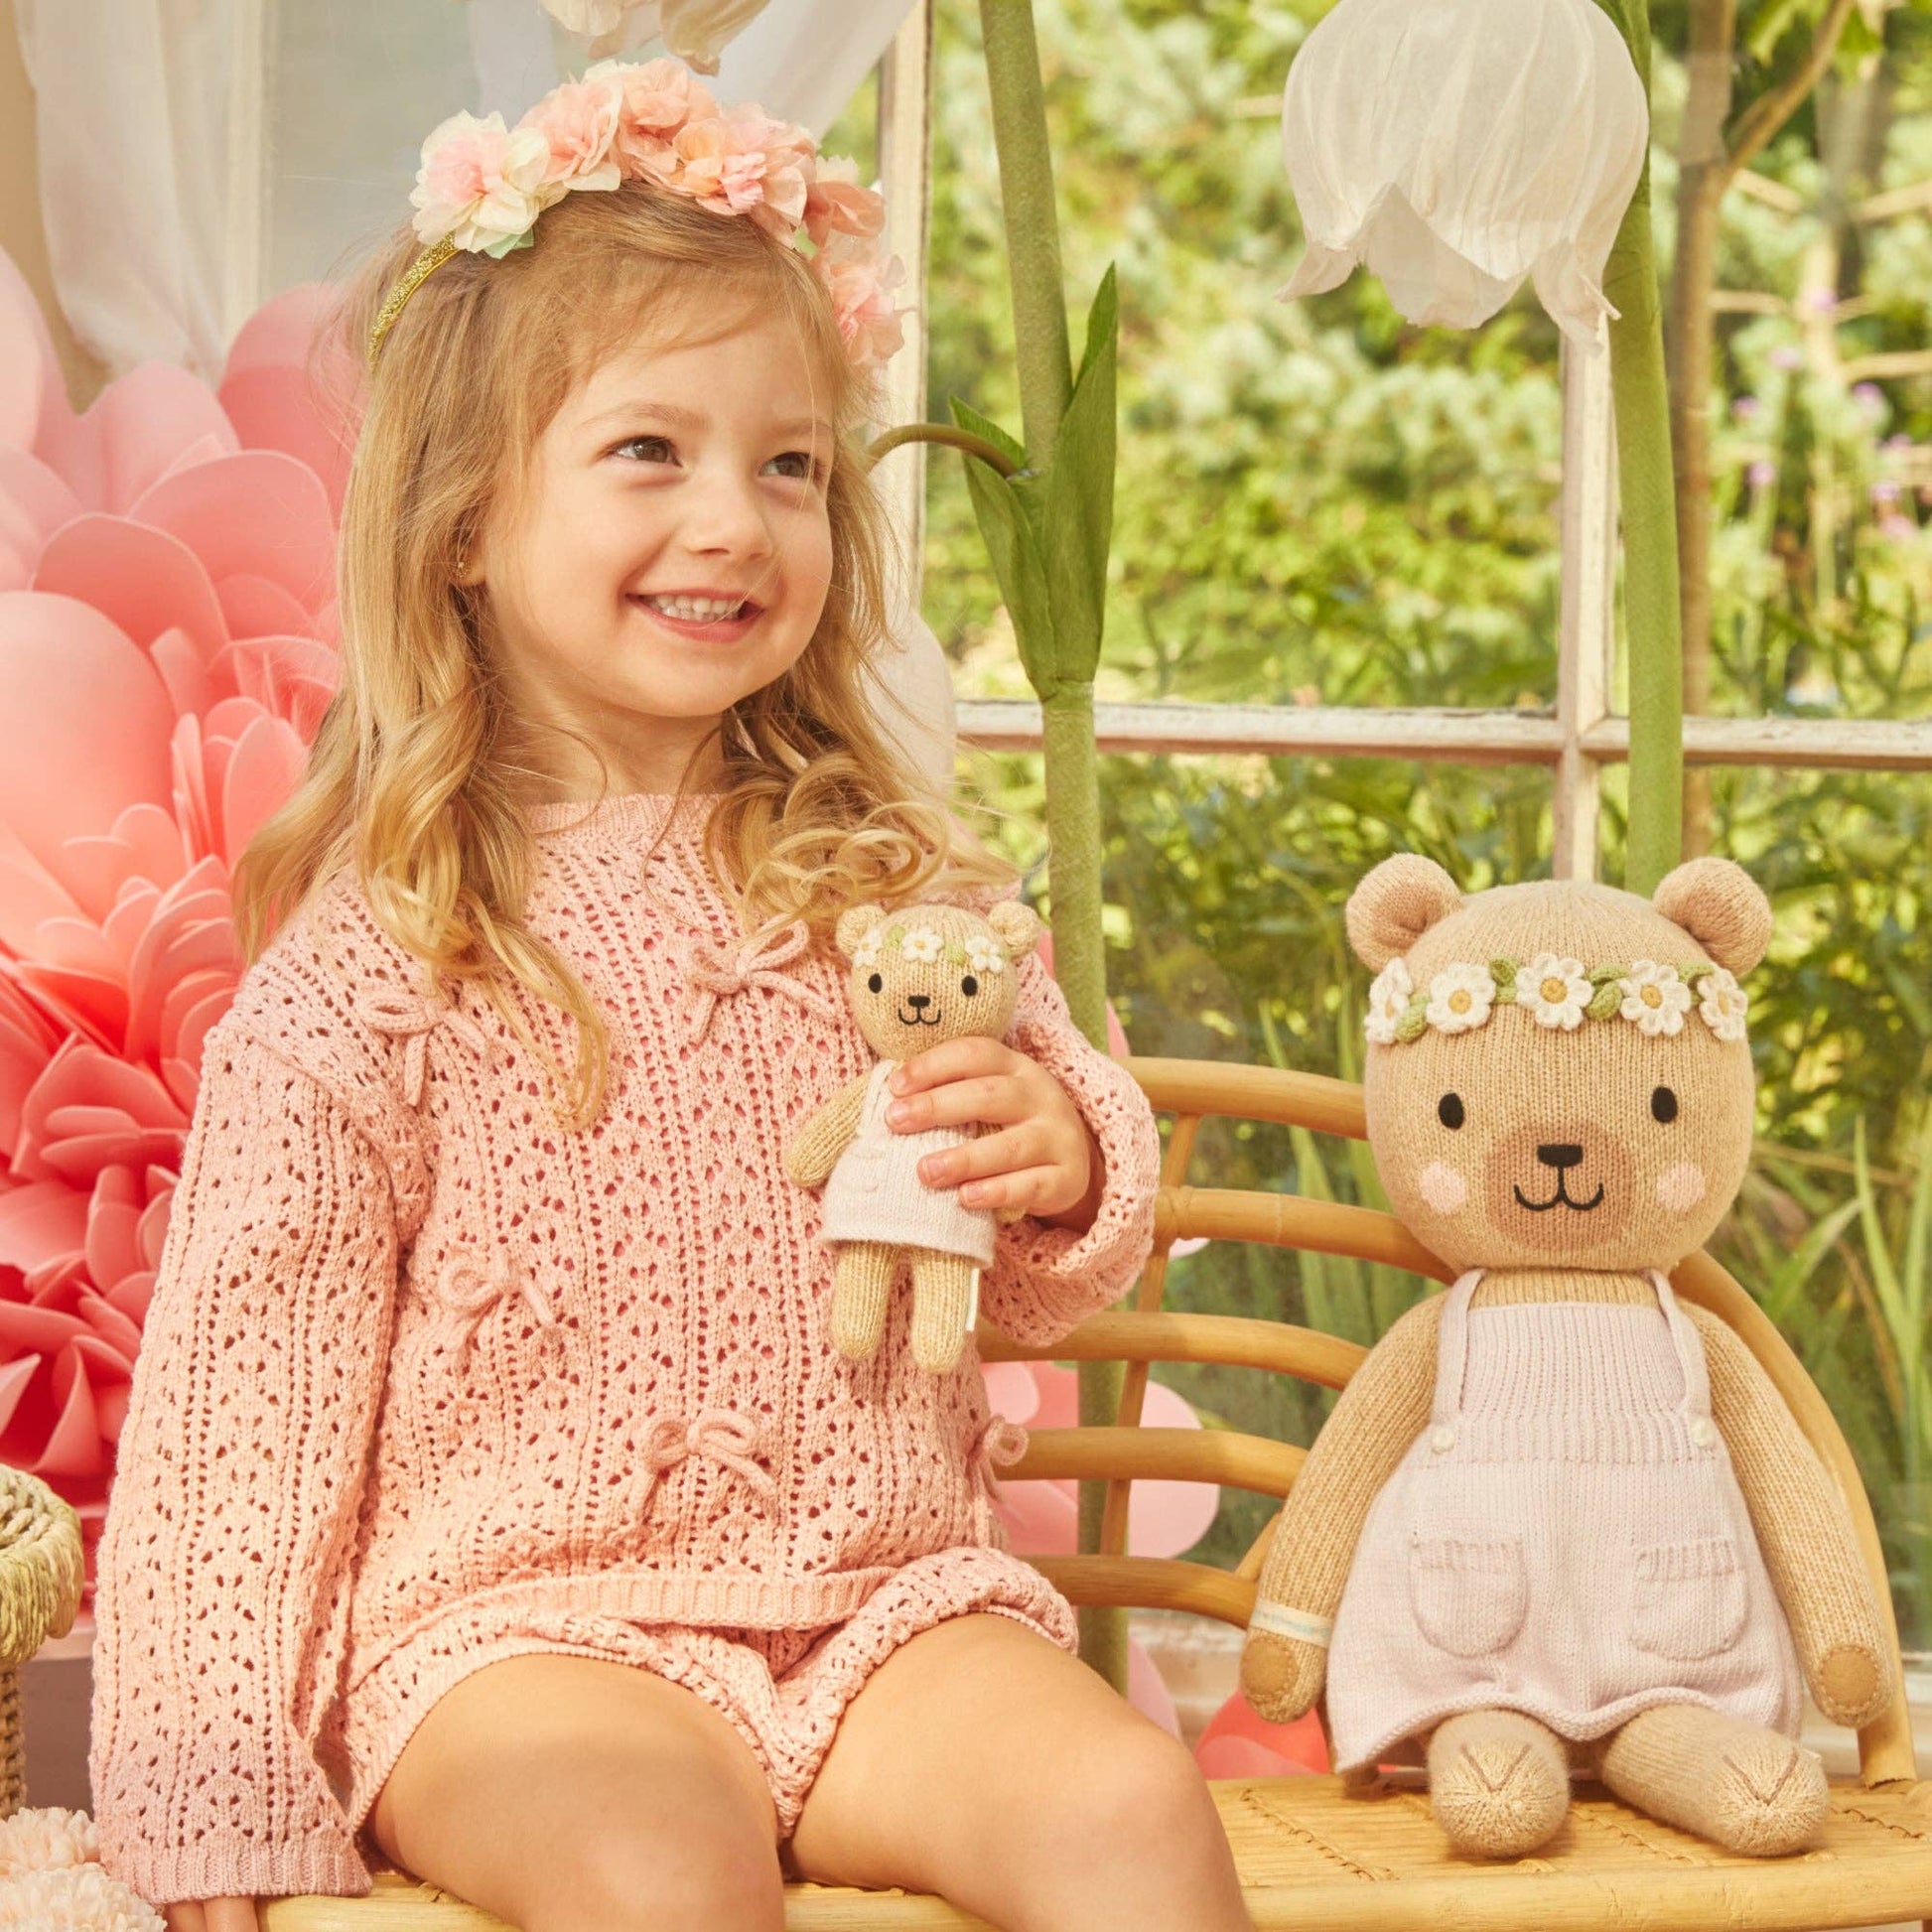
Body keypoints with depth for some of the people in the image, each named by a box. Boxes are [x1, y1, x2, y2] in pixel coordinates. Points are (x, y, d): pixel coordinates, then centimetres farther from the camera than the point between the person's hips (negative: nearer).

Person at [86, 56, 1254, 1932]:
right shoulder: (363, 964, -4)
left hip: (882, 1593, 4)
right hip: (510, 1623, -3)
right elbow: (242, 1389, -1)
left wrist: (1064, 1171, -6)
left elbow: (1038, 1283, 19)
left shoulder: (892, 884, 8)